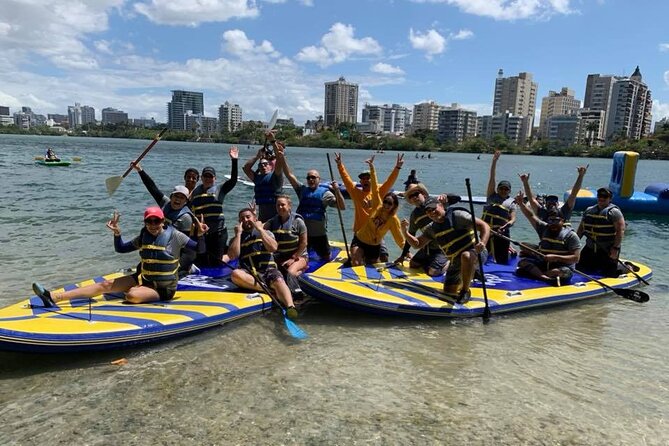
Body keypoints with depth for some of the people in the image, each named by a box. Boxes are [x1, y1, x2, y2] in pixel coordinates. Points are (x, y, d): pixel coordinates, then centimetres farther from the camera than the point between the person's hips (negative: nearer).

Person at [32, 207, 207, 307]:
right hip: (143, 279, 6)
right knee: (106, 285, -5)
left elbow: (199, 249, -11)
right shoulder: (143, 237, 3)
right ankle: (54, 297, -10)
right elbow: (121, 248, 14)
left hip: (163, 288, -5)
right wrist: (117, 233, -3)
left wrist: (200, 235, -30)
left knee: (132, 295, -33)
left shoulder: (175, 235, -13)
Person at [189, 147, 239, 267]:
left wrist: (234, 161, -21)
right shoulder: (195, 192, 11)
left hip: (218, 232, -3)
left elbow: (233, 180, -13)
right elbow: (189, 209, 16)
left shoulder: (220, 189, 1)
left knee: (217, 261, 2)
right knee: (201, 261, 9)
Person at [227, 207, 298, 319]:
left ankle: (290, 307, -58)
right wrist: (238, 234, 1)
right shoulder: (236, 238, 18)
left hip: (268, 270, -1)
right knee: (235, 274, -33)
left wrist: (260, 229, -2)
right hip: (248, 273, 1)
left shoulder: (266, 233, 17)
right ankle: (270, 290, -30)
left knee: (278, 280, -34)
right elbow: (232, 256, -3)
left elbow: (274, 248, -5)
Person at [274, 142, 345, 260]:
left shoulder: (325, 193, -3)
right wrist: (282, 158, -11)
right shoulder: (302, 190, 5)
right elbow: (289, 174, -2)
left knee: (326, 259, 12)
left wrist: (337, 191, -23)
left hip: (319, 234, -2)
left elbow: (342, 207, -10)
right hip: (302, 233, 2)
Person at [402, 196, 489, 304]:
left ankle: (465, 292, -23)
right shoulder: (432, 229, 5)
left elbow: (484, 226, -20)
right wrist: (405, 232, -10)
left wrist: (482, 243, -39)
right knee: (448, 292, 8)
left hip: (476, 253, -7)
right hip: (456, 262, 7)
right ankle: (471, 273, 34)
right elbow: (417, 244, 7)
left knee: (466, 256, -42)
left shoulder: (457, 215, -15)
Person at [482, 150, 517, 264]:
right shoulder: (492, 196, 10)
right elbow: (492, 178, 5)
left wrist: (508, 225, -23)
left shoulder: (511, 202, 9)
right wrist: (494, 161, -1)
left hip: (502, 232, -1)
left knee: (502, 261, 2)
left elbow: (513, 219, 0)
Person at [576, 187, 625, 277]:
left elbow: (620, 230, -16)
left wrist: (615, 248, -22)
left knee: (609, 275, -2)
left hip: (608, 250, -6)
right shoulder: (589, 210, 9)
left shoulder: (614, 212, -9)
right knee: (579, 269, 8)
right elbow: (581, 228, 15)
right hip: (590, 248, 6)